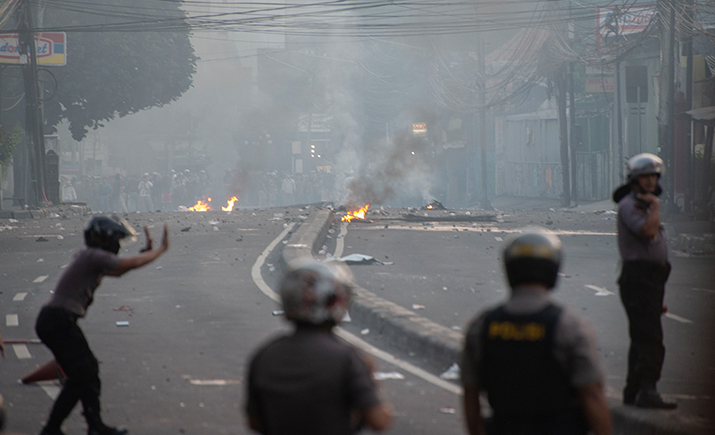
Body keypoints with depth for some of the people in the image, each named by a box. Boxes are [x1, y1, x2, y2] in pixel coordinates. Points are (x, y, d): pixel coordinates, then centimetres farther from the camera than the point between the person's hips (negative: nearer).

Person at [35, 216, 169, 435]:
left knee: (89, 370, 15)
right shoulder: (94, 257, -13)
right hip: (58, 323, -10)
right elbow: (131, 264, -12)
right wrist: (162, 248, 0)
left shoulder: (86, 257, 18)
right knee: (81, 376, -8)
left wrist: (146, 251, 24)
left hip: (61, 322, 10)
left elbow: (118, 271, 31)